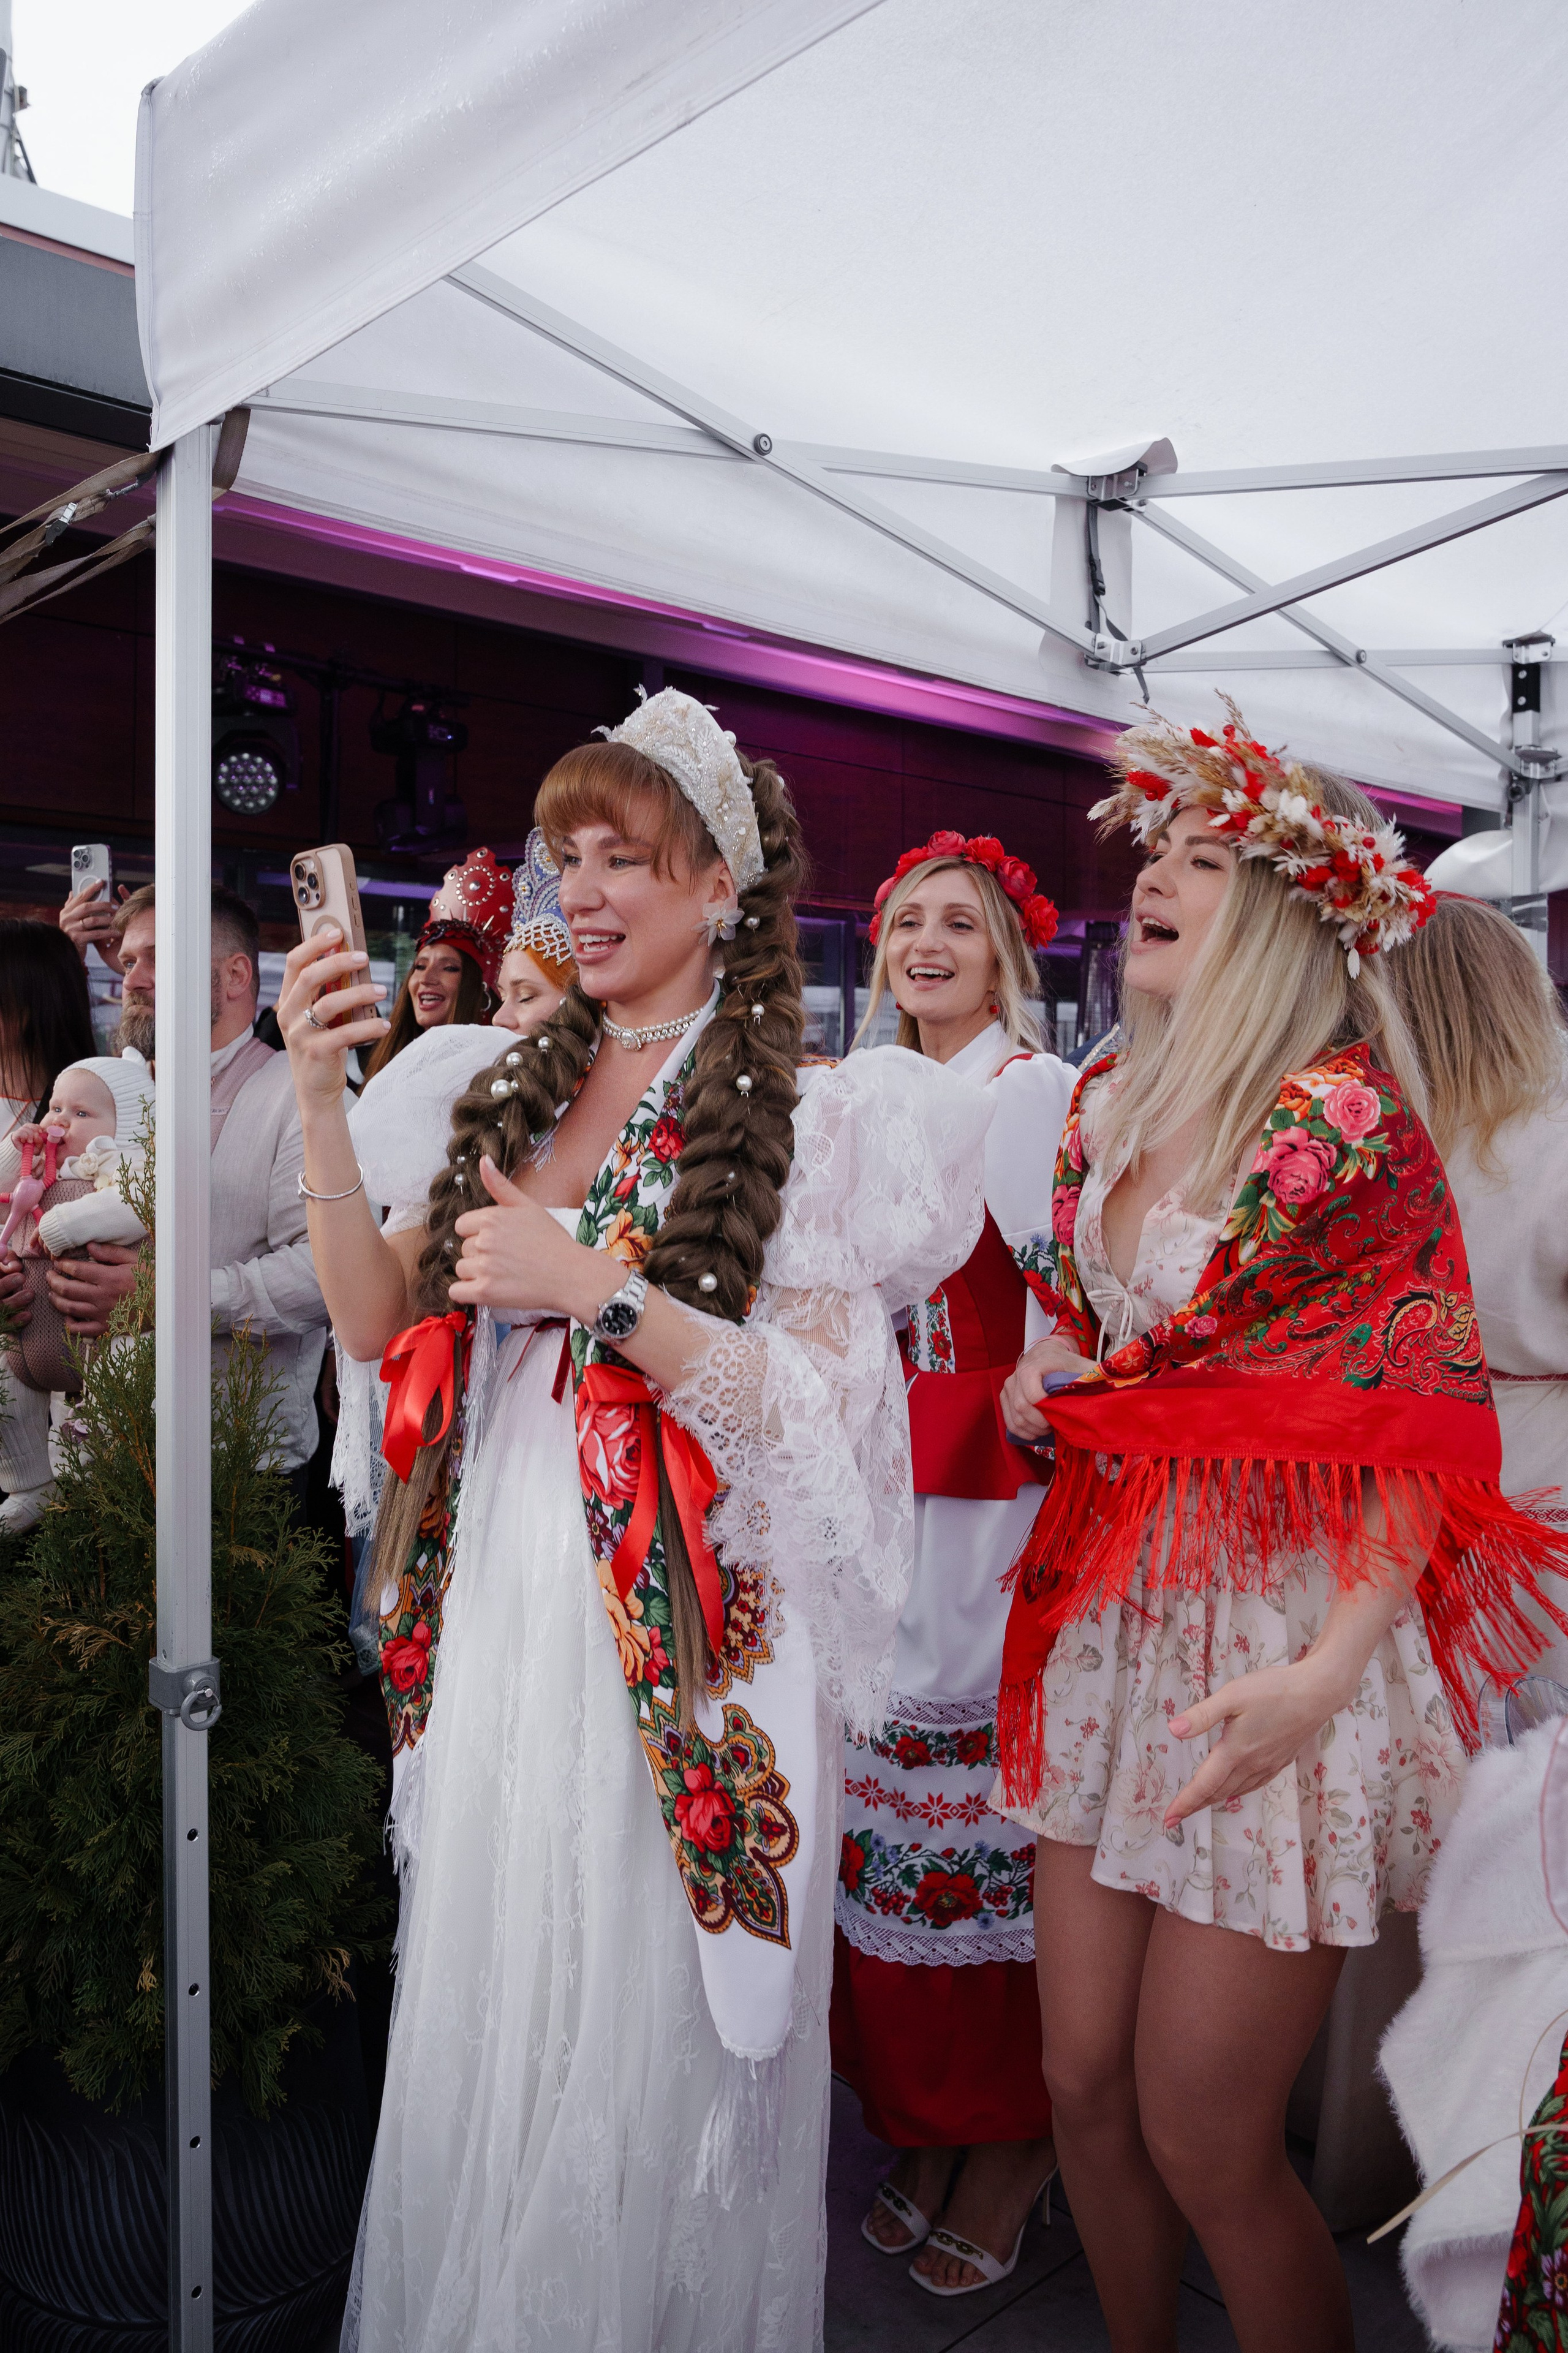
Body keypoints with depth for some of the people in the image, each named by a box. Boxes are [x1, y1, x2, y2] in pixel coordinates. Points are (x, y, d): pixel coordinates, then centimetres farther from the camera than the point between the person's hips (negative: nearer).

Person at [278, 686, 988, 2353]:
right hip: (502, 1605, 5)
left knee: (647, 2039, 9)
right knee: (486, 2009, 19)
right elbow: (377, 1322, 4)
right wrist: (320, 1100, -7)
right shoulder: (516, 1094, 8)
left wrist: (599, 1291, -22)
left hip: (682, 1633, -5)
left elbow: (822, 1411, -14)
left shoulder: (801, 1117, -8)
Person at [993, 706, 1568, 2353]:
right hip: (1107, 1617, 6)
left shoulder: (1348, 1120, -12)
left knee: (1204, 2143, 5)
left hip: (1283, 1641, -6)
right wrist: (1038, 1389, 1)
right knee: (1084, 2086, 14)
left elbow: (1433, 1424, -13)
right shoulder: (1107, 1105, 8)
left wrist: (1329, 1671, -22)